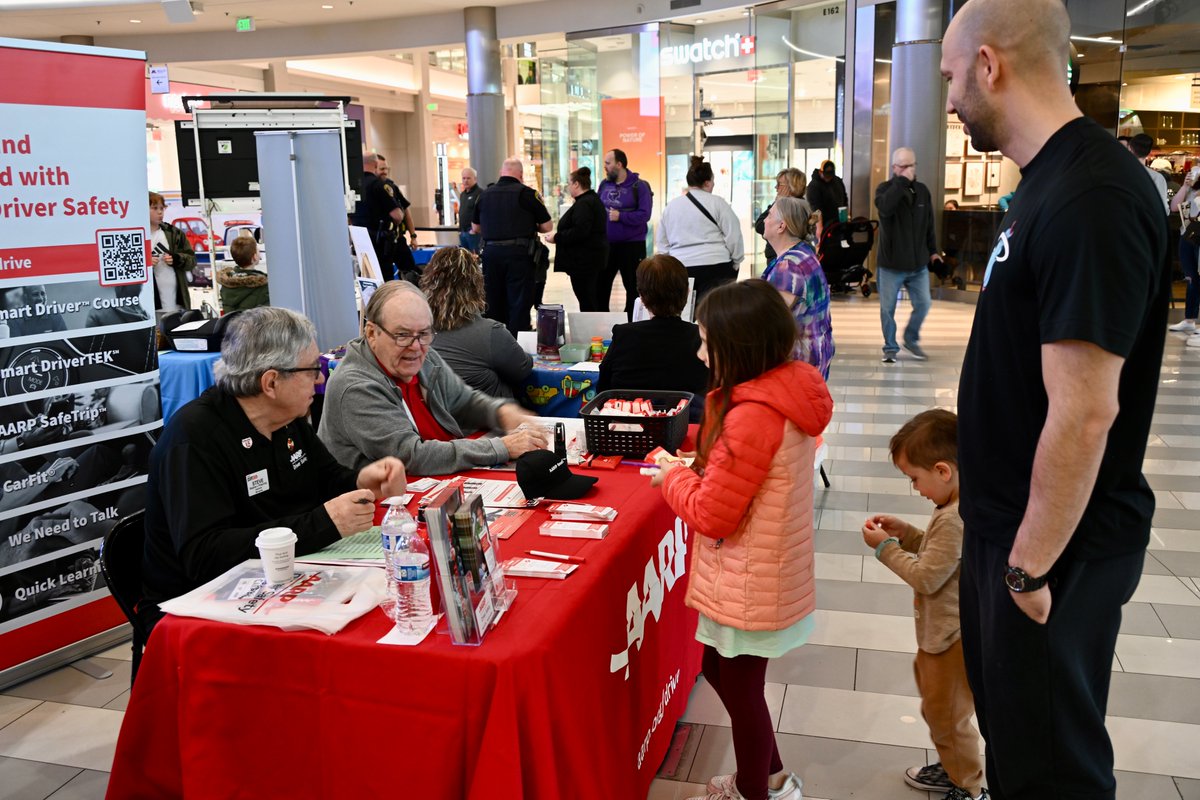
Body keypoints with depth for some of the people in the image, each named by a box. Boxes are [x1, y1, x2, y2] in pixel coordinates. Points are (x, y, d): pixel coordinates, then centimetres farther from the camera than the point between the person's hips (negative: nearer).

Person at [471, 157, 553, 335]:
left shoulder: (485, 194, 9)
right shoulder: (526, 193, -5)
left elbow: (475, 228, 18)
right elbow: (547, 227, -3)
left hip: (491, 252, 5)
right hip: (519, 253, -4)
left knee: (494, 303, 14)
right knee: (519, 304, 0)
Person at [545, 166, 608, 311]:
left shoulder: (583, 204, -18)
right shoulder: (593, 199, 16)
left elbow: (579, 232, -27)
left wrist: (557, 238, -19)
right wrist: (565, 222, 27)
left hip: (584, 260, -11)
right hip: (594, 256, 11)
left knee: (586, 301, -7)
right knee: (594, 299, 16)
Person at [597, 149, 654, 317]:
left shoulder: (639, 186, -8)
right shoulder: (604, 184, 8)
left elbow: (644, 215, -16)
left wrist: (621, 216, -21)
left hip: (632, 245, -5)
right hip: (606, 244, 5)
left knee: (633, 287, 5)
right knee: (600, 285, 9)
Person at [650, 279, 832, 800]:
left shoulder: (752, 417, -30)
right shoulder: (788, 394, -1)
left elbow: (711, 516, -24)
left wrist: (672, 478, -9)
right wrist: (696, 459, 5)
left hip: (746, 588, -9)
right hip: (768, 576, 9)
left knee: (740, 691, 13)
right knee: (720, 669, 26)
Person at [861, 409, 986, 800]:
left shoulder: (954, 519, -31)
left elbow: (926, 577, -26)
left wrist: (885, 547, -14)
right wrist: (906, 533, 1)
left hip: (951, 638, -10)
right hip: (943, 632, 10)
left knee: (947, 716, 10)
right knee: (937, 706, 26)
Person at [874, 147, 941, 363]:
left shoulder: (922, 190, 8)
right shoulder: (885, 188, -5)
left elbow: (929, 224, 16)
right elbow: (885, 207, -30)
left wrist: (933, 249, 13)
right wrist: (902, 181, -27)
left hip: (918, 264, 4)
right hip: (890, 264, -4)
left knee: (923, 304, 6)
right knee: (888, 308, 3)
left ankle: (911, 339, 27)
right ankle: (890, 348, 17)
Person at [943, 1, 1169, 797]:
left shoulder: (1089, 200, -25)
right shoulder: (1052, 180, 6)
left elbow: (1085, 413, -27)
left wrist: (1032, 566, -18)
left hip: (1054, 547, -9)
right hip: (1012, 523, 9)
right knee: (1008, 722, 26)